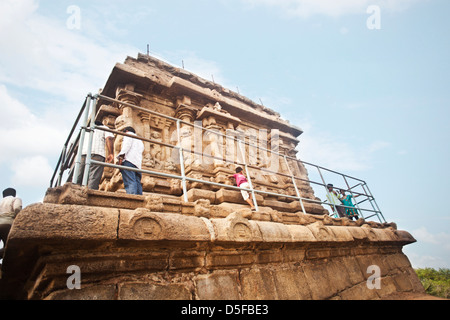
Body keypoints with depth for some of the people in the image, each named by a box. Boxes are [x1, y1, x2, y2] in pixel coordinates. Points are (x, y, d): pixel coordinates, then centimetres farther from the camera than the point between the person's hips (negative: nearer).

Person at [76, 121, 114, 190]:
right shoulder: (104, 128, 24)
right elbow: (109, 138, 2)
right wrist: (111, 154, -3)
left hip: (82, 154, 4)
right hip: (97, 154, -4)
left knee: (78, 180, 1)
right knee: (94, 179, -16)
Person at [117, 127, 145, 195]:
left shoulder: (129, 134, 15)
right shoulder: (140, 141, 39)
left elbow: (127, 144, -4)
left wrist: (121, 156, -13)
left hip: (129, 160, -8)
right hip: (138, 164, 8)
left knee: (130, 182, -22)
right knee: (137, 183, -1)